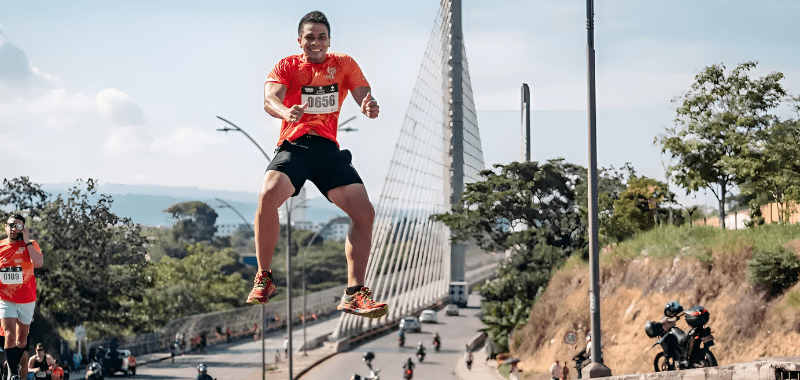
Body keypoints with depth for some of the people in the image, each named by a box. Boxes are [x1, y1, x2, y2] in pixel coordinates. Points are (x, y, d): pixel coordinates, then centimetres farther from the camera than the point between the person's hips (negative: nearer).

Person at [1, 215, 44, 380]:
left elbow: (38, 263, -22)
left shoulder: (31, 244, -2)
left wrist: (27, 242, -19)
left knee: (22, 338, 12)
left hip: (27, 300, 1)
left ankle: (14, 366, 33)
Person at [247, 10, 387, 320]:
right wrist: (285, 111, -35)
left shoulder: (344, 64, 14)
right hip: (294, 145, -3)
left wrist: (369, 106, -26)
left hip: (329, 148, 3)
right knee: (269, 194, -30)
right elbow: (270, 99, -10)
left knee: (364, 213, -13)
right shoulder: (287, 66, 7)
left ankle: (354, 293, -4)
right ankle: (263, 278, -13)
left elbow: (363, 94, 1)